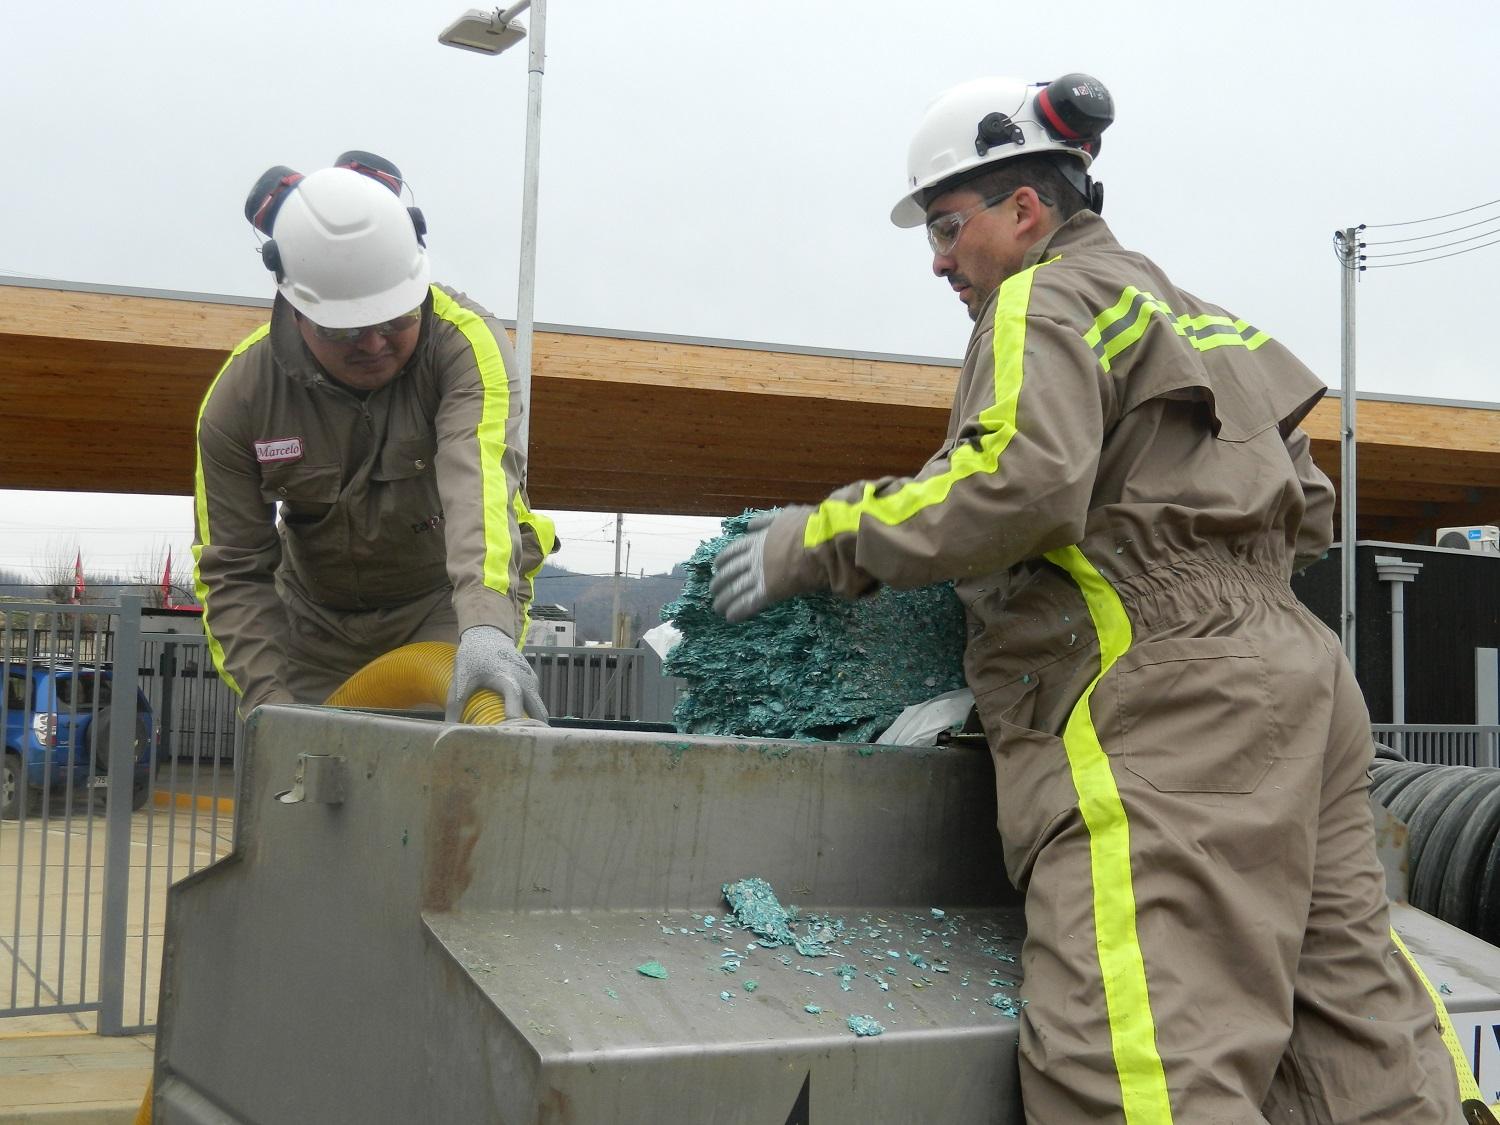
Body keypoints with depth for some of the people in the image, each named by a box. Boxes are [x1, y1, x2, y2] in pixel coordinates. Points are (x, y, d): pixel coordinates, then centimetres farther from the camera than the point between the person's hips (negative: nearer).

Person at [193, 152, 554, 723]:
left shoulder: (465, 340, -23)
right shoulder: (240, 392, -14)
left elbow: (480, 481, -41)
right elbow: (234, 574, -10)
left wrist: (487, 623, -57)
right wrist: (271, 699, -24)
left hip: (450, 602, -3)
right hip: (316, 622, 3)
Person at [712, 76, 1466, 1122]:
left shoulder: (1047, 296, 1)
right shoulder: (1185, 313, 29)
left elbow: (1016, 483, -17)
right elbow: (1305, 513, 30)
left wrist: (818, 538, -9)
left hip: (1164, 698, -10)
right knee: (1355, 1032, 6)